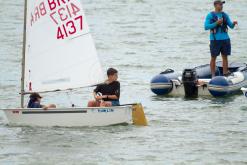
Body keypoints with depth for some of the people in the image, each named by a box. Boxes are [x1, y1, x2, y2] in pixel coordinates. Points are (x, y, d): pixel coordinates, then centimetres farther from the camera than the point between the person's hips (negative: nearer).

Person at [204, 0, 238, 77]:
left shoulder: (225, 15, 9)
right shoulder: (210, 15, -3)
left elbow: (231, 26, 7)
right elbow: (206, 27, -11)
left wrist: (233, 23, -18)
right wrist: (216, 23, -22)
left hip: (225, 39, 4)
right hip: (215, 39, -4)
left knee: (225, 56, 3)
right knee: (213, 58, 0)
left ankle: (225, 74, 6)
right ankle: (213, 75, 6)